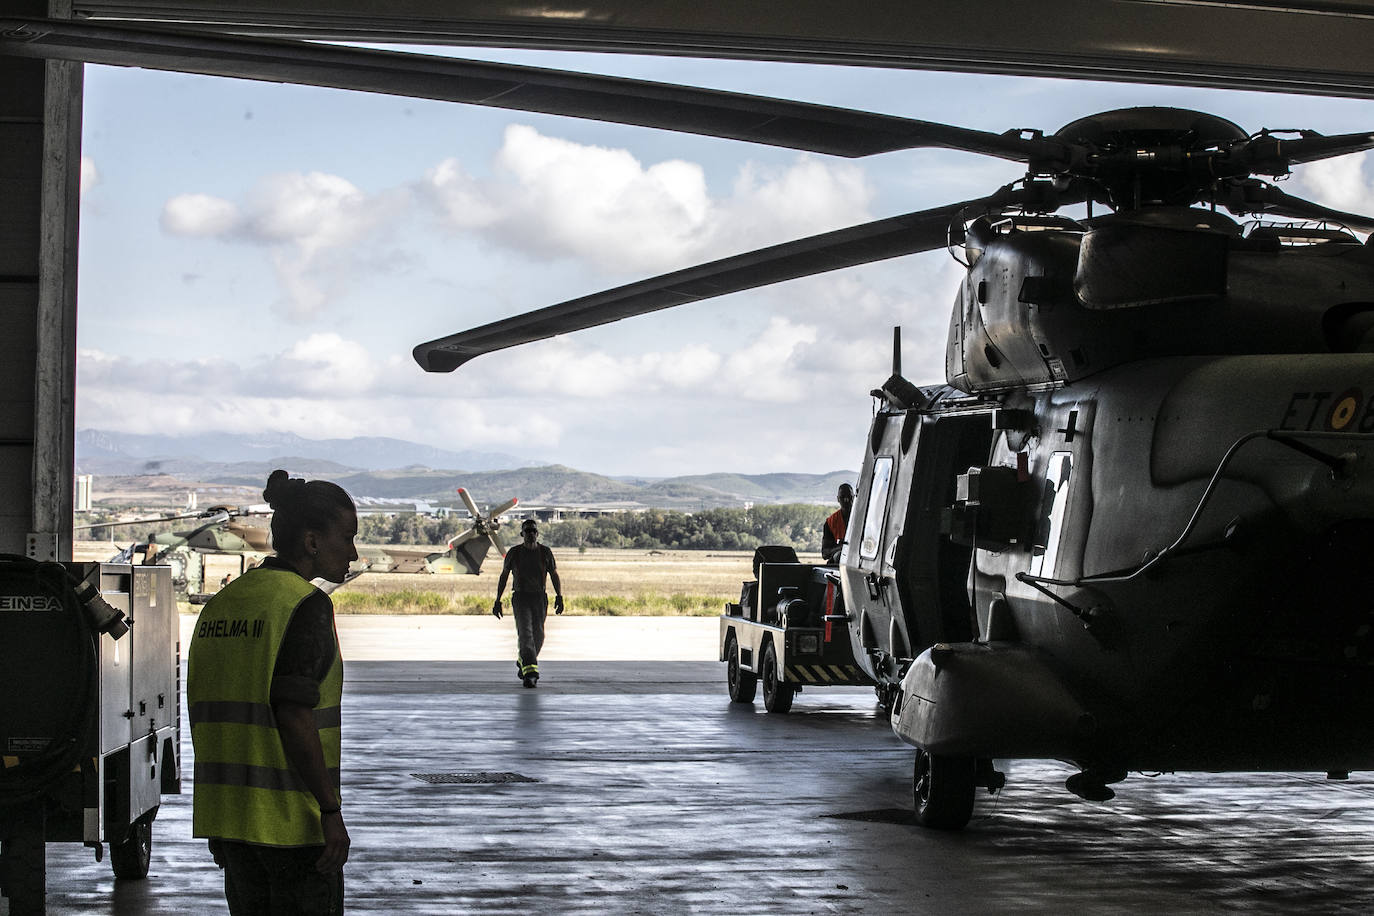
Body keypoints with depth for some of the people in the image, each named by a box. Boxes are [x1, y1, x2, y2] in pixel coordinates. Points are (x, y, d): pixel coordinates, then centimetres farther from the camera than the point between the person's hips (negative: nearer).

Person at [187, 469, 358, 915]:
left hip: (229, 815, 7)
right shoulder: (305, 603, -13)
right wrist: (331, 810, -17)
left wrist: (220, 819, 19)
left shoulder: (221, 602, 11)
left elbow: (201, 713, 13)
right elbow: (294, 716, -21)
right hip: (291, 820, -7)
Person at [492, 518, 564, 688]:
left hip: (540, 598, 2)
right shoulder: (514, 553, 1)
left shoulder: (545, 552, 3)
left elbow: (554, 576, 4)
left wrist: (559, 596, -10)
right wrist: (497, 601, 6)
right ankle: (530, 673, -23)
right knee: (525, 633, -16)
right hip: (520, 597, -2)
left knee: (538, 636, 5)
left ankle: (522, 662, 33)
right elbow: (503, 576, 8)